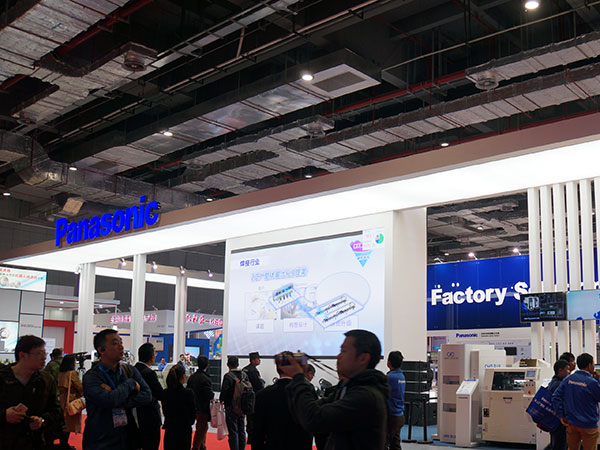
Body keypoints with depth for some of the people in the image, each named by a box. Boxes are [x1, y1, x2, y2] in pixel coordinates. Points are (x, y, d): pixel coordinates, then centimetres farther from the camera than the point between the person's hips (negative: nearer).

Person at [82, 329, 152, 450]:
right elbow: (109, 400, -27)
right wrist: (130, 383, -12)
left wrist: (118, 401, -20)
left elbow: (147, 395, -8)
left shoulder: (130, 370, 4)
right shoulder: (91, 377, -11)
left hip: (128, 440, 4)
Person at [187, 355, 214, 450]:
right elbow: (209, 395, -24)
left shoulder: (192, 376, 3)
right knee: (201, 428, 3)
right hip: (203, 408, -8)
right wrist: (213, 396, -4)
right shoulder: (205, 379, -22)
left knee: (203, 428, 22)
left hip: (194, 406, 9)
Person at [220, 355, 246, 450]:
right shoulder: (244, 375, 2)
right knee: (241, 431, 15)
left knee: (233, 432, 0)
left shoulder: (228, 376, -15)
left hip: (231, 408, -6)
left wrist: (221, 400, 1)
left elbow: (224, 391, -18)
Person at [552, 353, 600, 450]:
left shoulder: (568, 379, -1)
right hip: (588, 425, -5)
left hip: (571, 424, 5)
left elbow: (556, 397, -4)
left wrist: (561, 416, 0)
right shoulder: (592, 382, -17)